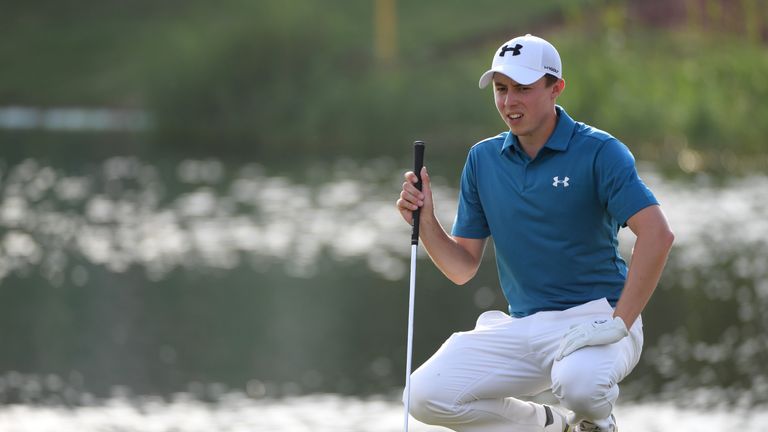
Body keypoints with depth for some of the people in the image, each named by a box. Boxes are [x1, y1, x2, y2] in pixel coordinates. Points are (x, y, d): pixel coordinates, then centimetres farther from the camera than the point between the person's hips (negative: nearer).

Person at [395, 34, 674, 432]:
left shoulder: (599, 152, -9)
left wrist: (619, 323, -24)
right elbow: (463, 268, 10)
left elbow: (657, 234, -19)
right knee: (426, 394, -14)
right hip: (523, 325, 5)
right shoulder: (482, 160, 8)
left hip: (594, 319, -5)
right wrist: (426, 223, -9)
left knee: (577, 382, -39)